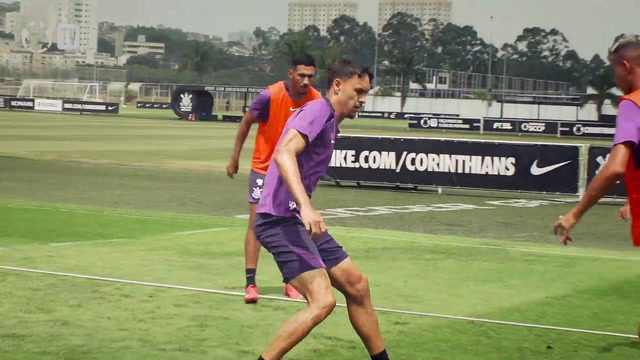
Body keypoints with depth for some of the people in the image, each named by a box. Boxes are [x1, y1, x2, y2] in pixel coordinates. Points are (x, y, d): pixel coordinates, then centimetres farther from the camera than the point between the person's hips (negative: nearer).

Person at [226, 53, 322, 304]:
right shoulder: (271, 95, -20)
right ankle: (250, 283, -8)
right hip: (264, 167, -3)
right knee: (256, 221, -8)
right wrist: (235, 157, -2)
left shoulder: (316, 100, -10)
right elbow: (246, 122, -5)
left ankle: (290, 282, 17)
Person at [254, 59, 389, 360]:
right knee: (322, 301, -21)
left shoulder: (329, 121, 19)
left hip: (299, 220, 10)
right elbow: (284, 154, -28)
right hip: (281, 219, -10)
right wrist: (305, 206, -39)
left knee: (356, 285, 13)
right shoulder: (318, 110, -11)